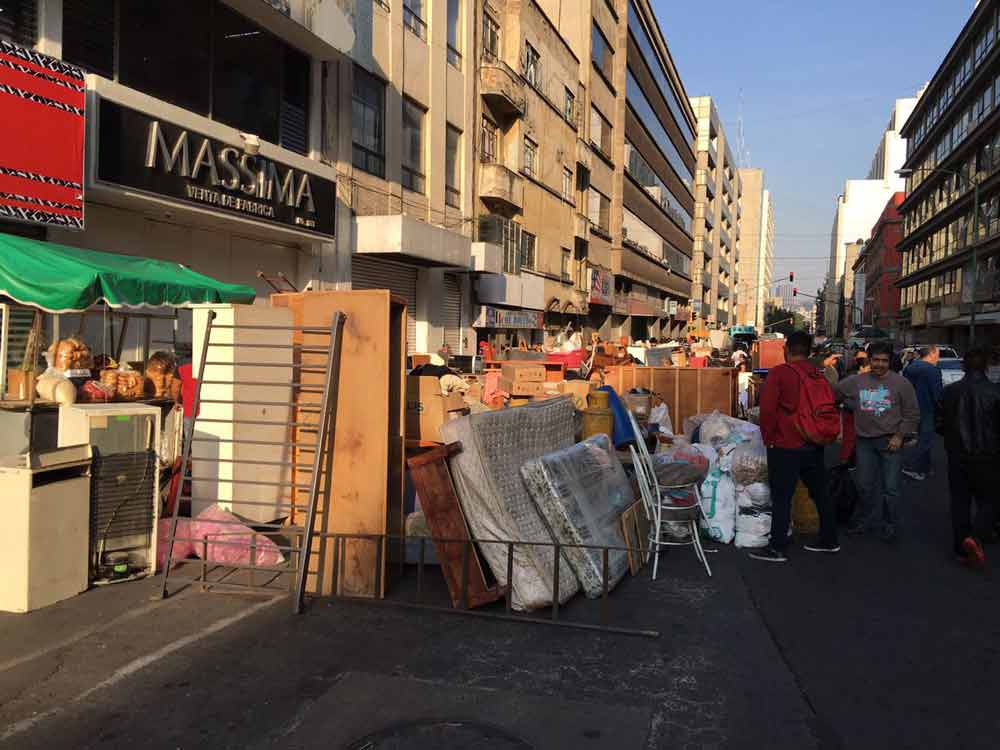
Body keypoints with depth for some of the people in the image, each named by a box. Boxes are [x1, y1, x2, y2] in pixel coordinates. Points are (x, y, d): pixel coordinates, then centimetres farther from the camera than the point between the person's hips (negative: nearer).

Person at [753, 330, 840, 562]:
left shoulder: (779, 373, -11)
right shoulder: (819, 375, 5)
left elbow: (767, 409, -13)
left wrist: (768, 438, -2)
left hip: (785, 447, -6)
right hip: (815, 446, 6)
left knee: (781, 497, -1)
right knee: (820, 493, 16)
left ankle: (778, 548, 2)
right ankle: (829, 540, 28)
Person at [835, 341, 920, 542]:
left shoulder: (901, 383, -3)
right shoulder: (856, 381, 4)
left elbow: (912, 414, -1)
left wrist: (899, 436, -7)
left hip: (890, 442, -3)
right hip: (864, 441, 3)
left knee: (890, 487, 2)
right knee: (865, 486, 14)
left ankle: (889, 526, 17)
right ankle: (864, 521, 29)